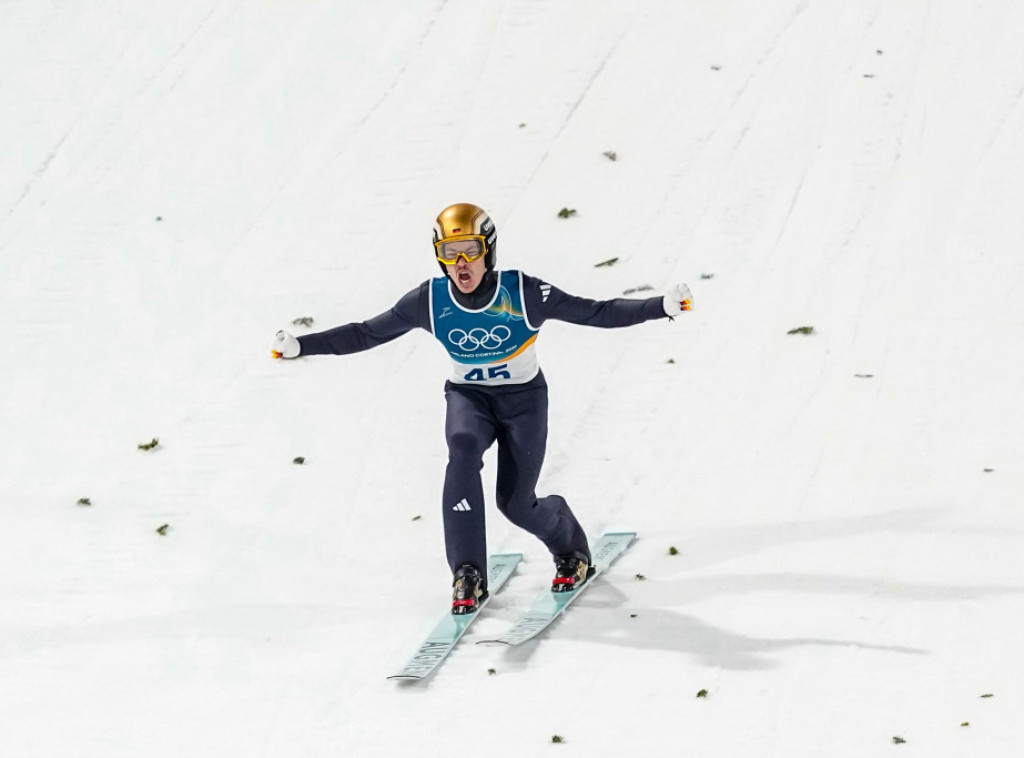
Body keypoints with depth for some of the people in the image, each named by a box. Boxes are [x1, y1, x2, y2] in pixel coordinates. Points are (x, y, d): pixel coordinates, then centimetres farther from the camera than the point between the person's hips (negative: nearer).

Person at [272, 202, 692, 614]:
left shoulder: (524, 293, -24)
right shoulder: (429, 301, -17)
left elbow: (597, 312, -22)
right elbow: (366, 333, -9)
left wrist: (662, 306, -32)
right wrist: (301, 346, -16)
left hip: (524, 398, -1)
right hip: (468, 397, 2)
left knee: (516, 502, -3)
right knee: (463, 449, -31)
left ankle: (572, 550, 32)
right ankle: (468, 575, -26)